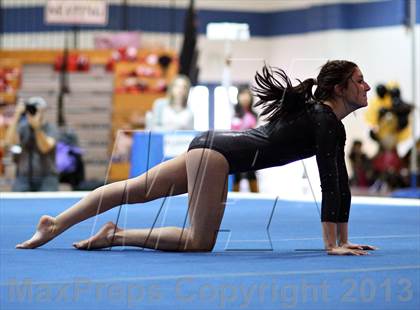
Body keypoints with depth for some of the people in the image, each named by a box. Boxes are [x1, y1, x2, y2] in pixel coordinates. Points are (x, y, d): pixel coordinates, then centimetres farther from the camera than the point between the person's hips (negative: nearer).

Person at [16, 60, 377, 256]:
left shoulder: (332, 124, 14)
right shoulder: (325, 119, -15)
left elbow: (340, 182, 15)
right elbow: (330, 182, -20)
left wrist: (343, 238, 14)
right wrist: (331, 244, -21)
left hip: (211, 145, 9)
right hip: (218, 151, -9)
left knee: (132, 190, 10)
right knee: (200, 239, -8)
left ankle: (55, 224, 14)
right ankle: (117, 235, -3)